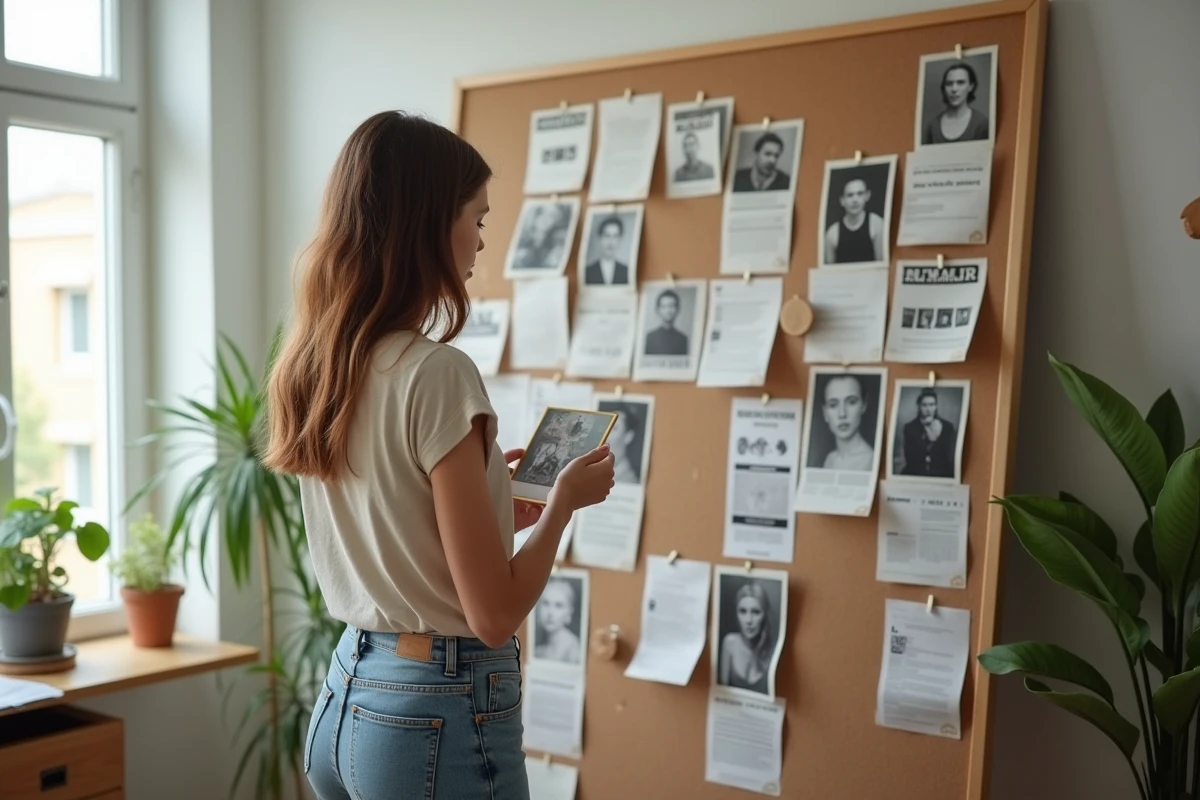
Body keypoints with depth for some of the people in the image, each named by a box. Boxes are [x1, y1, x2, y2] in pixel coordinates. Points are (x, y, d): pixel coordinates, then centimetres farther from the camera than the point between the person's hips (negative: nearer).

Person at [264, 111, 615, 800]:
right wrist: (563, 501, -5)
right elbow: (494, 613, -19)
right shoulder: (437, 373, -22)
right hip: (442, 712, -8)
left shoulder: (311, 364, 1)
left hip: (347, 702, 8)